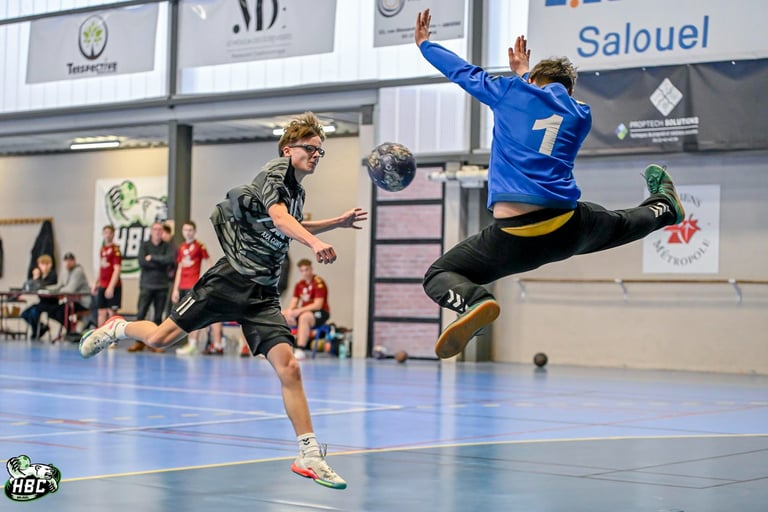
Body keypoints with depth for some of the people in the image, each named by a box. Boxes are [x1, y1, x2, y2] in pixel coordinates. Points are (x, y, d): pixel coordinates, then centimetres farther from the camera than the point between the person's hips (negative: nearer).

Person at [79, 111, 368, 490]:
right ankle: (117, 329, 34)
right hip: (231, 279, -6)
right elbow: (278, 217, -29)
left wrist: (338, 222, 30)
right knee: (159, 338, 0)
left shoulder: (298, 191, 16)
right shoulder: (274, 172, -7)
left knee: (288, 367, -11)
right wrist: (314, 243, -46)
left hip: (263, 295, 6)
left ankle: (309, 456, -9)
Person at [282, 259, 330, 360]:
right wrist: (289, 311, -15)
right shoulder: (299, 285, 10)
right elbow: (293, 303, 8)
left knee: (304, 317, -39)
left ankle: (300, 351, -43)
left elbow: (318, 305, -20)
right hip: (303, 312, 7)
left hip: (320, 313, -7)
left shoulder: (319, 283, -12)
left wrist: (299, 310, -27)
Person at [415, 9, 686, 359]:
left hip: (513, 236, -4)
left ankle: (475, 302, -29)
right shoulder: (581, 114, 17)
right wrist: (523, 74, 48)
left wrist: (425, 44, 35)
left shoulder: (513, 92, 8)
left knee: (438, 276, 3)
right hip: (568, 230, 4)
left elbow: (463, 71, 19)